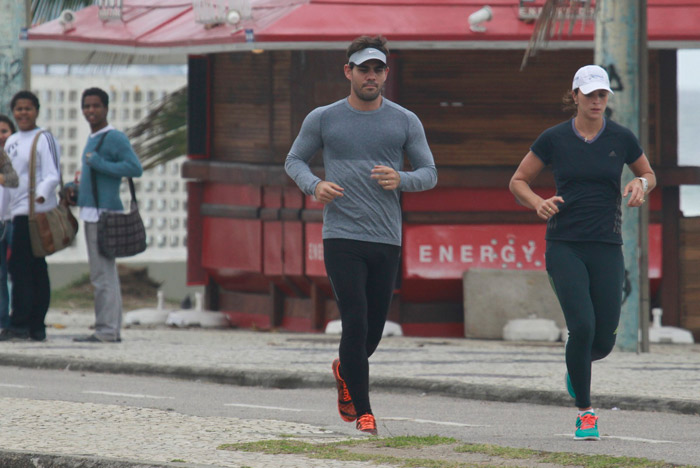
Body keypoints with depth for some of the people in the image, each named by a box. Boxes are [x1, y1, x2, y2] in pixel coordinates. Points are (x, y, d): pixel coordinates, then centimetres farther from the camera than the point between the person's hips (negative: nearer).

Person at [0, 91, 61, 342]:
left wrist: (41, 196, -29)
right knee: (35, 267, 7)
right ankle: (36, 327, 7)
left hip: (38, 211, -8)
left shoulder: (44, 139, -5)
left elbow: (52, 176, -13)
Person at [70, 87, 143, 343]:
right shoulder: (93, 139, 20)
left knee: (103, 274, -11)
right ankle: (112, 329, 14)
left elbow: (136, 168, -21)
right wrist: (76, 189, 16)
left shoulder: (115, 138, -10)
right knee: (106, 274, 11)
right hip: (92, 214, 10)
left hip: (104, 213, -10)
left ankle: (106, 330, -12)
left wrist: (98, 164, -19)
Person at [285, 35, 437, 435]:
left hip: (387, 240, 2)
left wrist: (401, 180, -12)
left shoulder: (405, 122, 7)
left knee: (374, 329, 8)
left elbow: (430, 173, 10)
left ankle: (346, 371, 41)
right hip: (342, 237, -2)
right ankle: (363, 411, -5)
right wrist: (314, 185, -7)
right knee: (356, 323, -12)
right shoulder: (323, 119, 5)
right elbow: (295, 160, 14)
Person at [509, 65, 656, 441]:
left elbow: (648, 174, 19)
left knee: (603, 341, -1)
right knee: (582, 326, -19)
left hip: (606, 247, 2)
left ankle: (576, 365, 38)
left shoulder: (621, 139, 2)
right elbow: (518, 182, 9)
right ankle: (585, 413, -3)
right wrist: (537, 203, -11)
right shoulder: (553, 139, 0)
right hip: (564, 247, -2)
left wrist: (641, 185, -5)